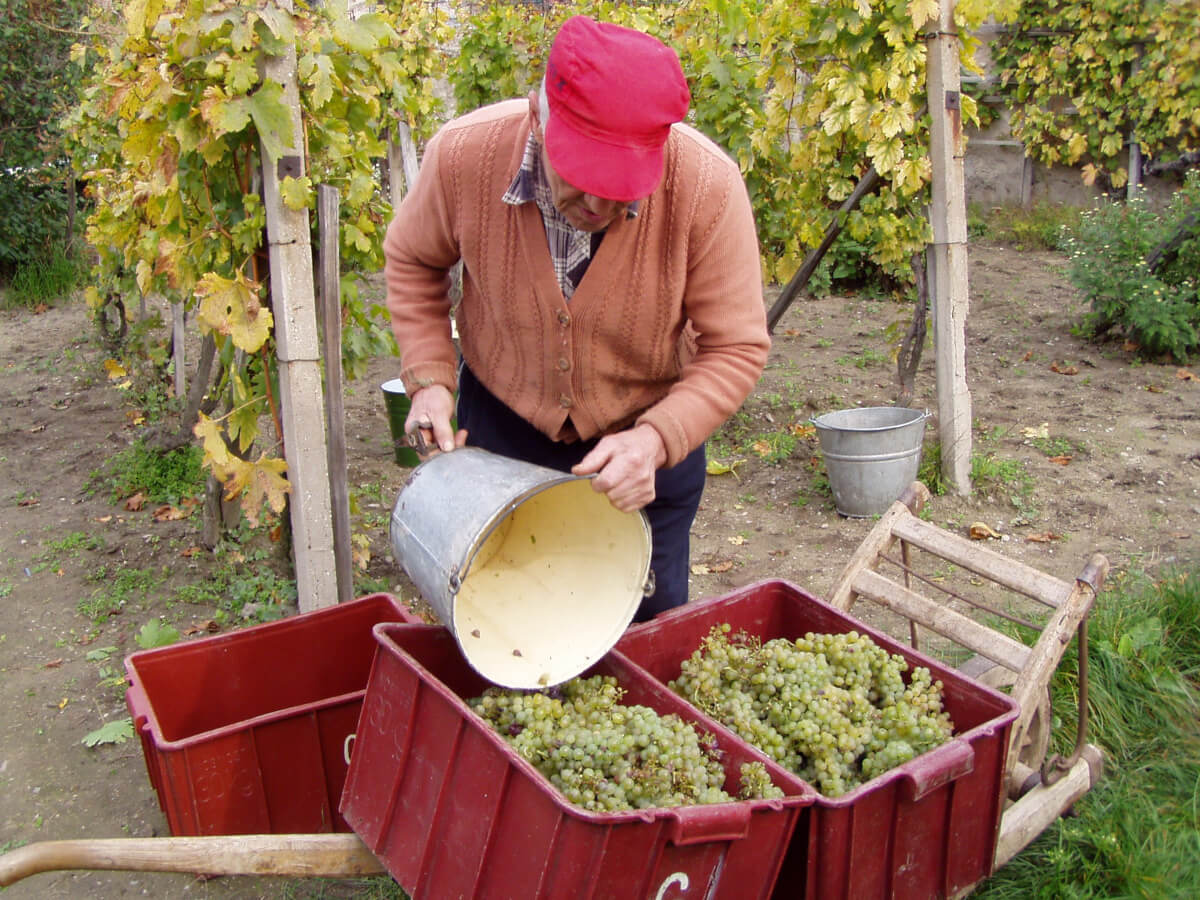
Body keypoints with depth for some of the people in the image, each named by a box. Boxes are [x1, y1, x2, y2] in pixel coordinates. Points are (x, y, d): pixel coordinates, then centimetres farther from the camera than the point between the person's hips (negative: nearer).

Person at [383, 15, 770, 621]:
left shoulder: (708, 185, -29)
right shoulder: (462, 154, -24)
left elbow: (736, 348, -20)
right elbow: (413, 260, -2)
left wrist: (656, 440, -35)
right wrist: (429, 378, -13)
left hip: (651, 437, -1)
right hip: (502, 424, 1)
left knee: (649, 626, 14)